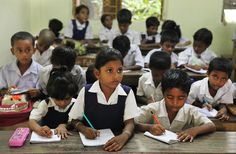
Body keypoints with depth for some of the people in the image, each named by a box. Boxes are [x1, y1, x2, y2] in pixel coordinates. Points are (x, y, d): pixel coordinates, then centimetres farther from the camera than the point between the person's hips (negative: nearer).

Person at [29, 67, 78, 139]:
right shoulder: (45, 104, -6)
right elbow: (32, 121, -14)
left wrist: (64, 126, -20)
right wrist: (39, 129, -34)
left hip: (69, 139, 0)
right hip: (47, 138, 0)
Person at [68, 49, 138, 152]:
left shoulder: (127, 93, -3)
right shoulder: (86, 92, -4)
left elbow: (129, 122, -7)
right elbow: (75, 120, 5)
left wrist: (123, 137, -28)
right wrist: (84, 129, -16)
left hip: (116, 140, 1)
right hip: (91, 141, 0)